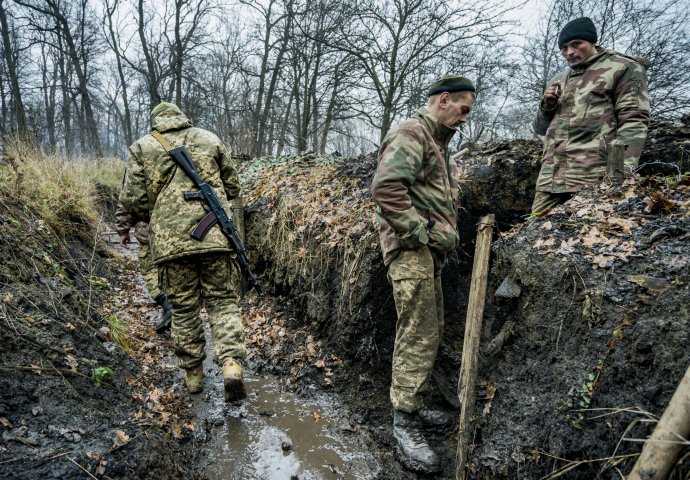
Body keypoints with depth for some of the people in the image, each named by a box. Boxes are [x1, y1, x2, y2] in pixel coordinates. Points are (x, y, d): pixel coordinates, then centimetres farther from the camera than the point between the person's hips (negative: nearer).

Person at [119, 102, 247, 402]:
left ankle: (193, 374, 24)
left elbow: (132, 200, 1)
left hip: (170, 240, 0)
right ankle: (232, 365, -8)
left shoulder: (142, 147, 9)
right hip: (215, 235, 0)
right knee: (222, 301, 8)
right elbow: (232, 187, 15)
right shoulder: (209, 139, 12)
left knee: (183, 308, 12)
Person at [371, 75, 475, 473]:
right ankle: (405, 421, 3)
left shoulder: (438, 142, 23)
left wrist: (446, 238, 13)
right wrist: (420, 232, -19)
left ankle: (415, 405, 27)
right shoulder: (411, 133, -9)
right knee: (418, 335, -8)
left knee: (431, 332, 14)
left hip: (430, 251, 10)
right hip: (411, 250, -10)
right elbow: (385, 187, -23)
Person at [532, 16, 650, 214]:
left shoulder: (622, 68, 7)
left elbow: (633, 121, -4)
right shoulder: (559, 80, 25)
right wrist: (547, 105, 7)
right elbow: (541, 128, 28)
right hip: (550, 177, 6)